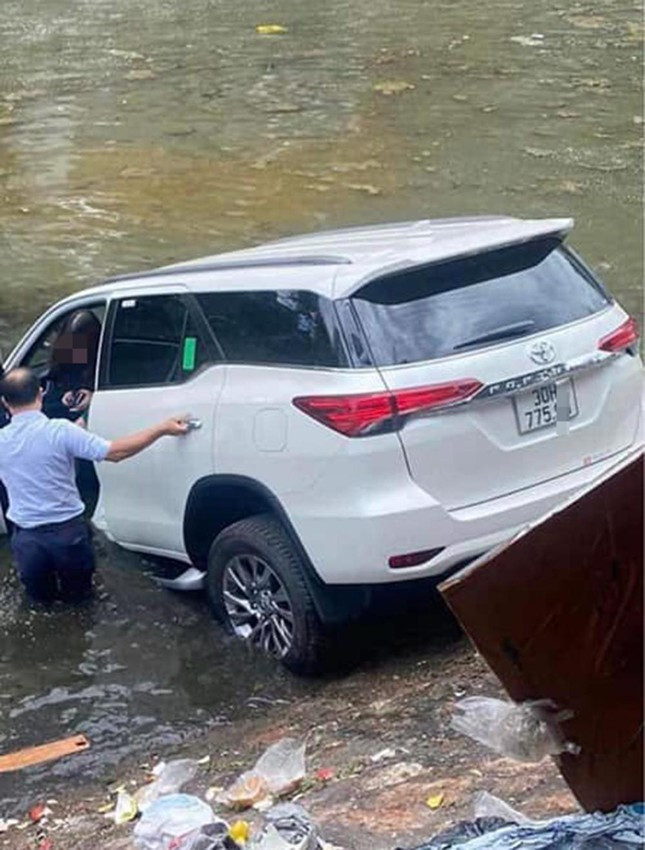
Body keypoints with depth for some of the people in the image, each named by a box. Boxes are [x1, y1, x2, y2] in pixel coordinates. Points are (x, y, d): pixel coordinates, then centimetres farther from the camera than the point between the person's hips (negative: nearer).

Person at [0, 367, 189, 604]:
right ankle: (71, 591, 9)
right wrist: (163, 429, -12)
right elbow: (115, 452, -18)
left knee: (40, 593, 28)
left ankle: (45, 593, 11)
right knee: (78, 591, 26)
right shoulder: (60, 430, -16)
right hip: (67, 531, -2)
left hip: (27, 537, 2)